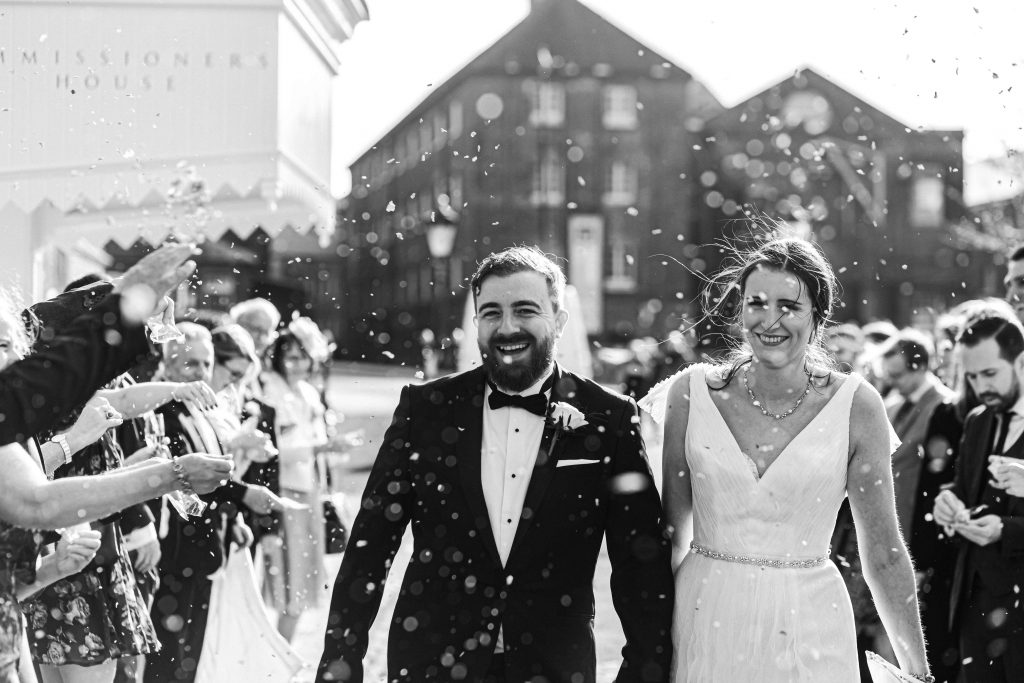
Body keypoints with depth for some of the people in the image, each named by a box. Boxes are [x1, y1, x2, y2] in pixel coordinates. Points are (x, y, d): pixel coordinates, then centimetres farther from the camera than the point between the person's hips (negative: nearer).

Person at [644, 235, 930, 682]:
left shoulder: (855, 406, -5)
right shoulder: (692, 392, -2)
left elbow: (883, 553, -1)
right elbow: (670, 532, 5)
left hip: (809, 631, -1)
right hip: (705, 624, 1)